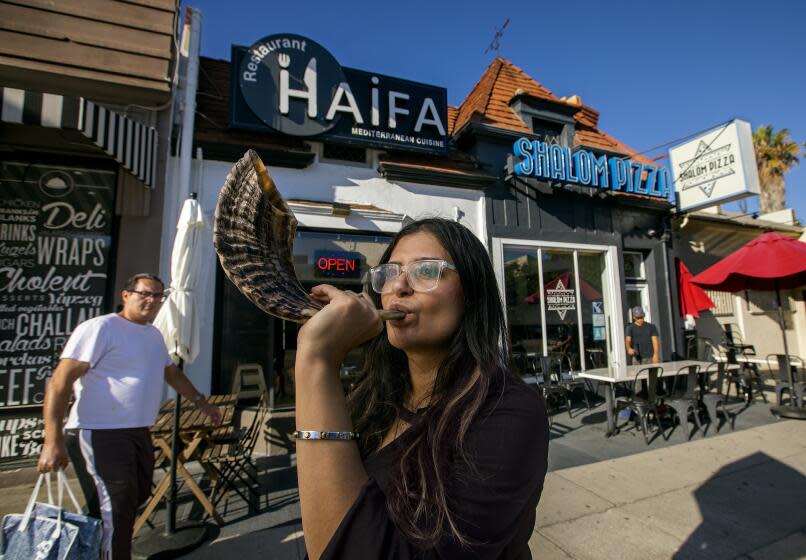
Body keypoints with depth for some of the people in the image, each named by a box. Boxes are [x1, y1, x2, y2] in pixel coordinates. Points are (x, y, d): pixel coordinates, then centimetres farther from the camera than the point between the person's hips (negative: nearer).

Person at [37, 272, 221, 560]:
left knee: (138, 497, 20)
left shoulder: (154, 334, 13)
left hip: (138, 433, 9)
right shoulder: (101, 327, -13)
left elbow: (171, 372, 23)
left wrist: (201, 402, 25)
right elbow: (61, 380, -17)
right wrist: (53, 440, -22)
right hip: (99, 434, -9)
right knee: (115, 514, -4)